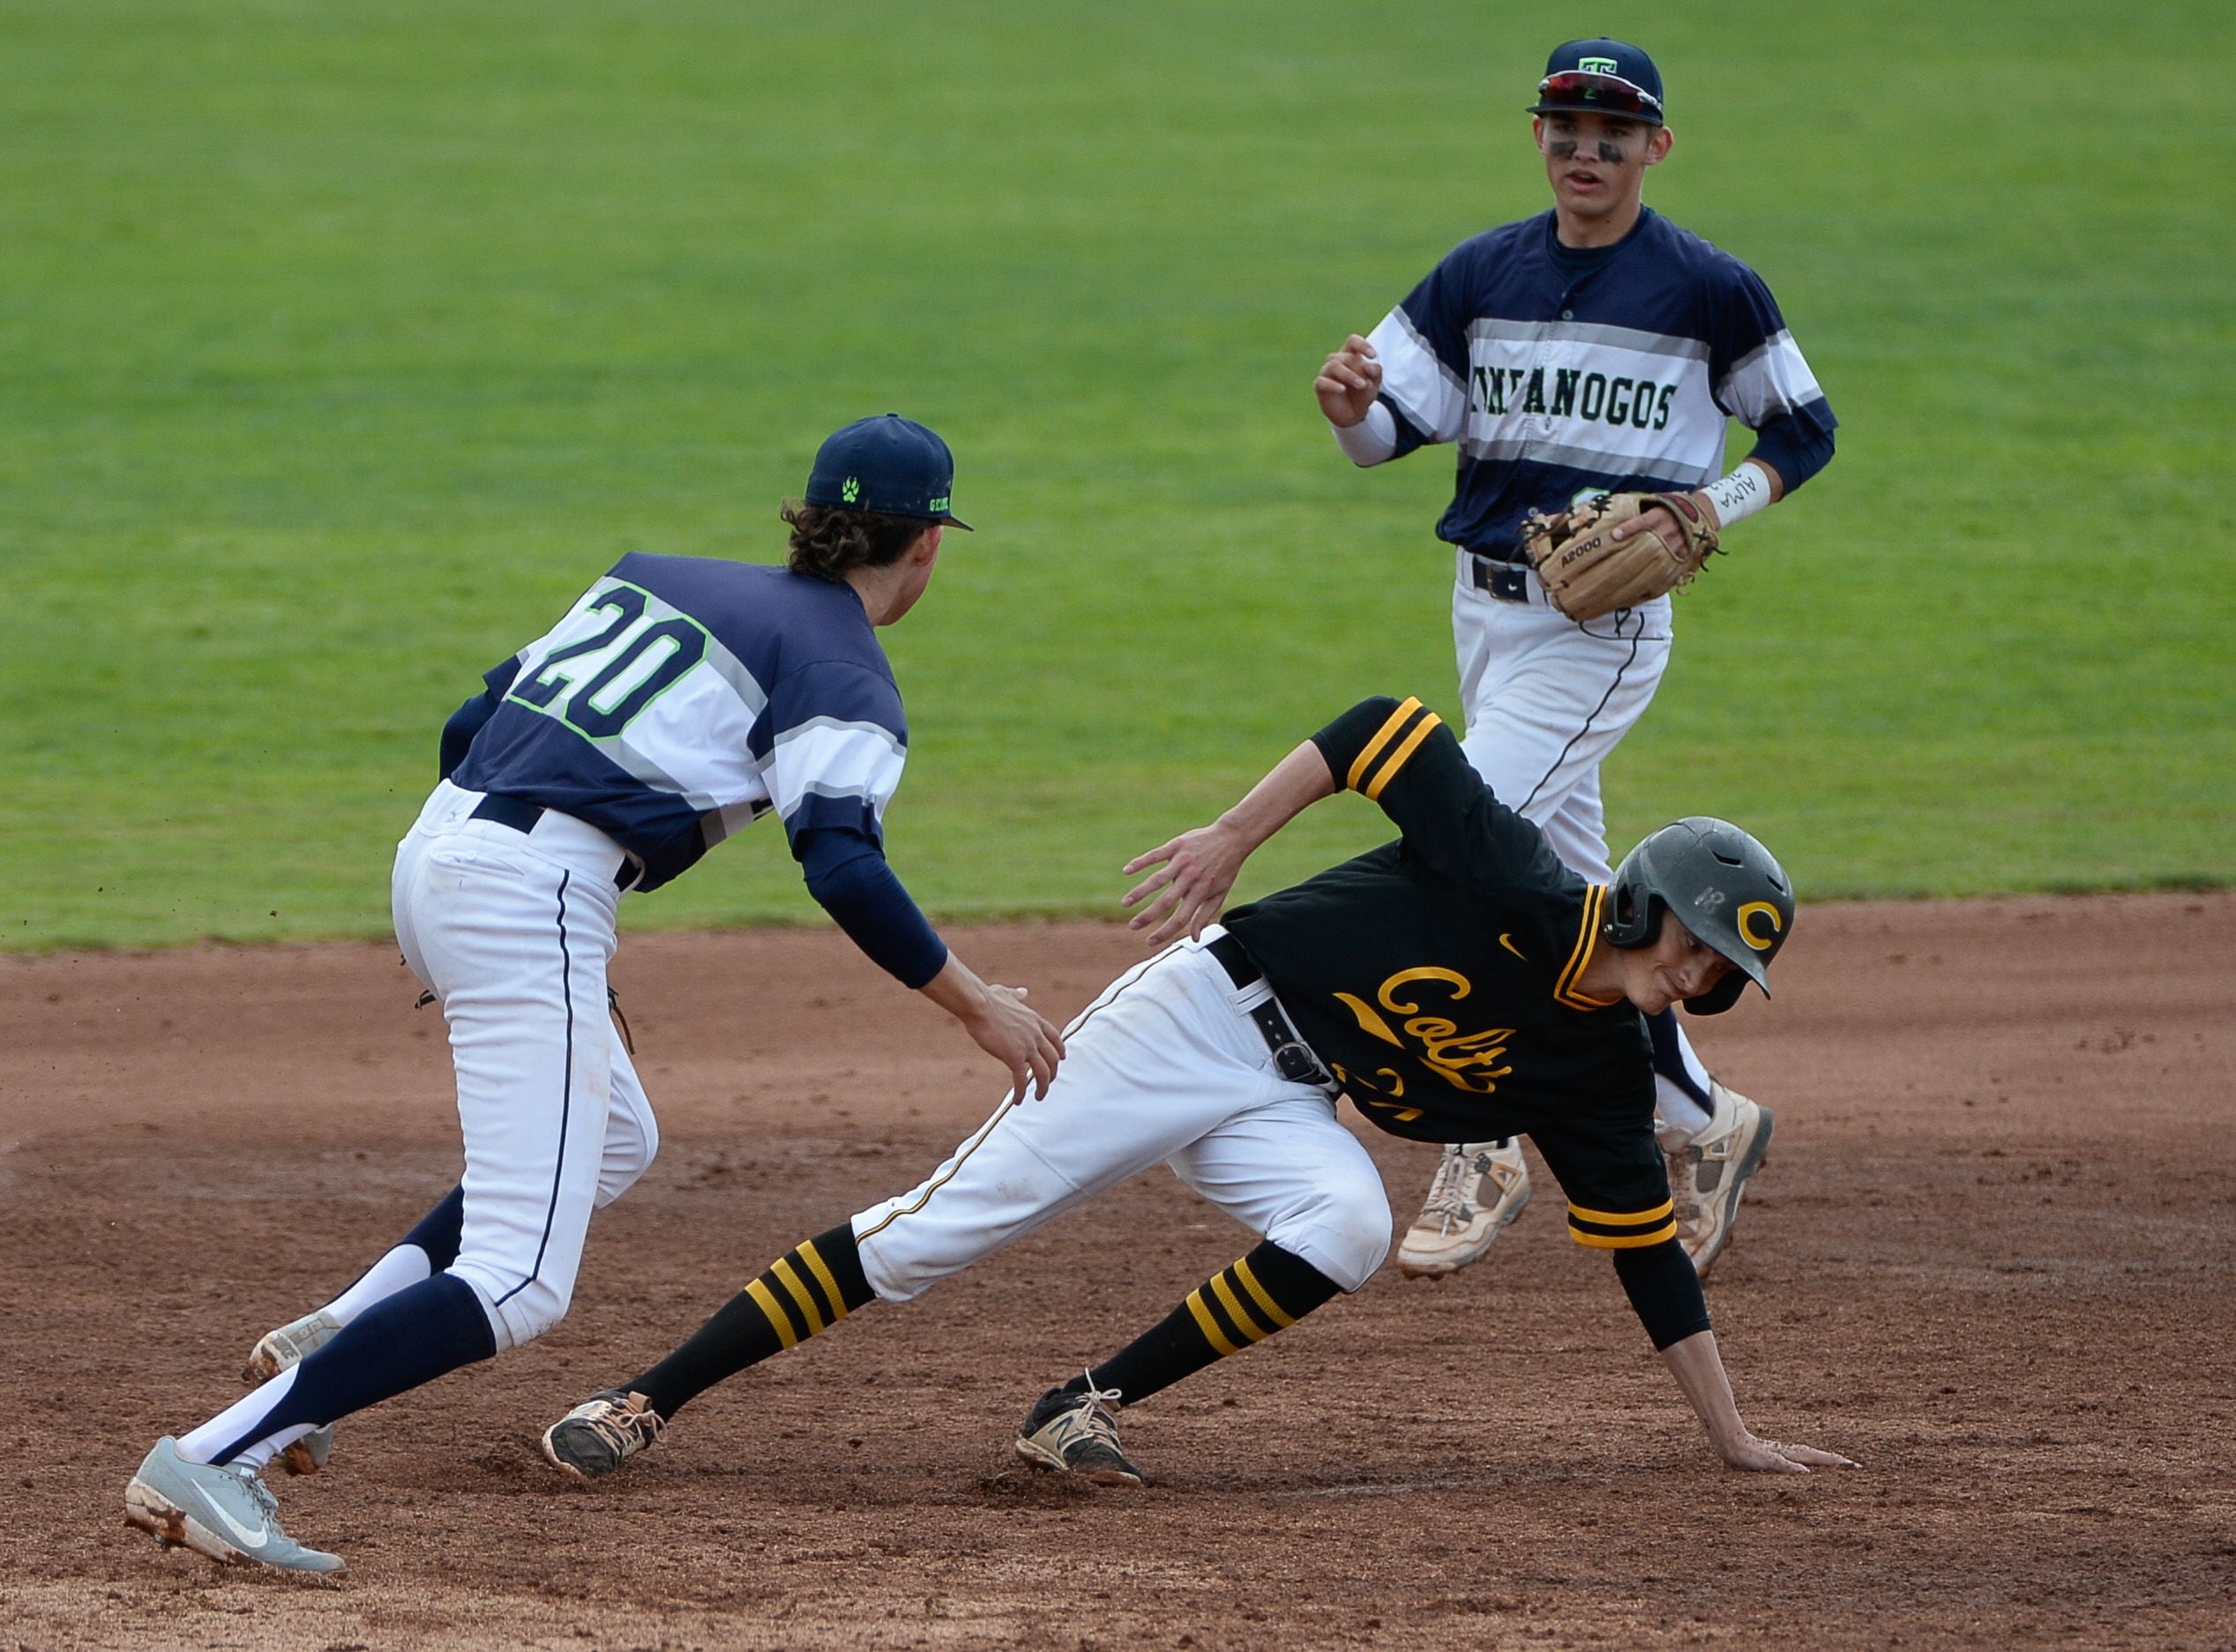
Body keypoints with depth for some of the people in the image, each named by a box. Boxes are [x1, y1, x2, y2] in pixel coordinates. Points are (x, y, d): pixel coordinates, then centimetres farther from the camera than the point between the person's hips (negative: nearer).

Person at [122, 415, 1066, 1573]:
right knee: (517, 1287, -11)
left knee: (612, 1144, 30)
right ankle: (210, 1461, -25)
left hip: (437, 842, 9)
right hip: (533, 897, -9)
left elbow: (469, 726, 23)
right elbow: (844, 870, -16)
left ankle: (334, 1340, 15)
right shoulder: (846, 676, 0)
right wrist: (973, 1005, -6)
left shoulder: (662, 580, 22)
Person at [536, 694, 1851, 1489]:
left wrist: (1734, 1435, 3)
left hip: (1282, 1109, 5)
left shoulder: (1601, 1070, -1)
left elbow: (1648, 1249, 5)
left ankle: (1089, 1410, -13)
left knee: (1348, 1226, -28)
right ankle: (647, 1402, -4)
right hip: (1200, 1014, -5)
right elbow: (1386, 731, -16)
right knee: (942, 1227, -11)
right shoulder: (1519, 887, -18)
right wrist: (1233, 839, -20)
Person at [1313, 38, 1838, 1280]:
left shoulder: (1710, 290, -7)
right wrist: (1349, 406, -23)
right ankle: (1701, 1123, 28)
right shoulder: (1482, 275, 5)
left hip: (1606, 621, -6)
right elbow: (1388, 430, 0)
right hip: (1487, 605, 6)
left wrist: (1704, 515, -12)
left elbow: (1805, 433, 4)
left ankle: (1479, 1154, -9)